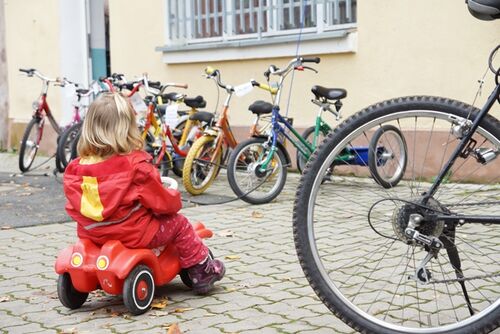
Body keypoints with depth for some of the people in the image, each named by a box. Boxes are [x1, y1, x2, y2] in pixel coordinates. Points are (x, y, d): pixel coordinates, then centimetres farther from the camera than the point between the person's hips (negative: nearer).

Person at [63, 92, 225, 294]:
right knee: (179, 224, 14)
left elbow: (73, 207, 8)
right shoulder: (136, 165, -19)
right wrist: (174, 198, 12)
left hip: (91, 235, 6)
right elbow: (162, 203, -11)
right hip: (133, 236, -6)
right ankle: (202, 272, 26)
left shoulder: (75, 169, -4)